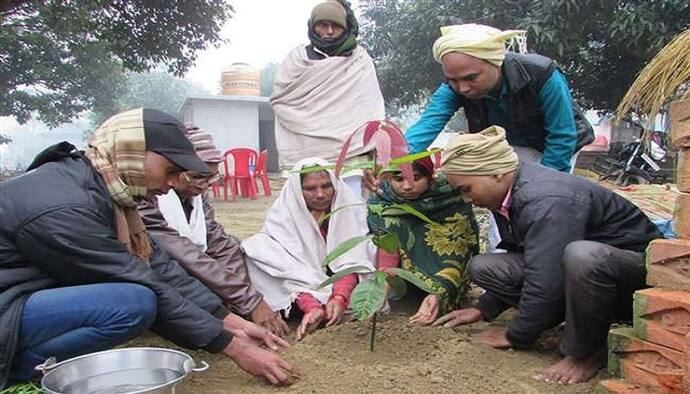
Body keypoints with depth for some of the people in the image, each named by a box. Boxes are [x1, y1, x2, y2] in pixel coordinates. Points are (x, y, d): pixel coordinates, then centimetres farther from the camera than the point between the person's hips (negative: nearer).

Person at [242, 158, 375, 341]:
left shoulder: (350, 207, -14)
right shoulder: (282, 215, -17)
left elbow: (352, 260, -20)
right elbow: (291, 268, -25)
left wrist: (340, 298, -36)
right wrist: (311, 306, -39)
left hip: (341, 283, 2)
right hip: (300, 283, -1)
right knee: (254, 247, -24)